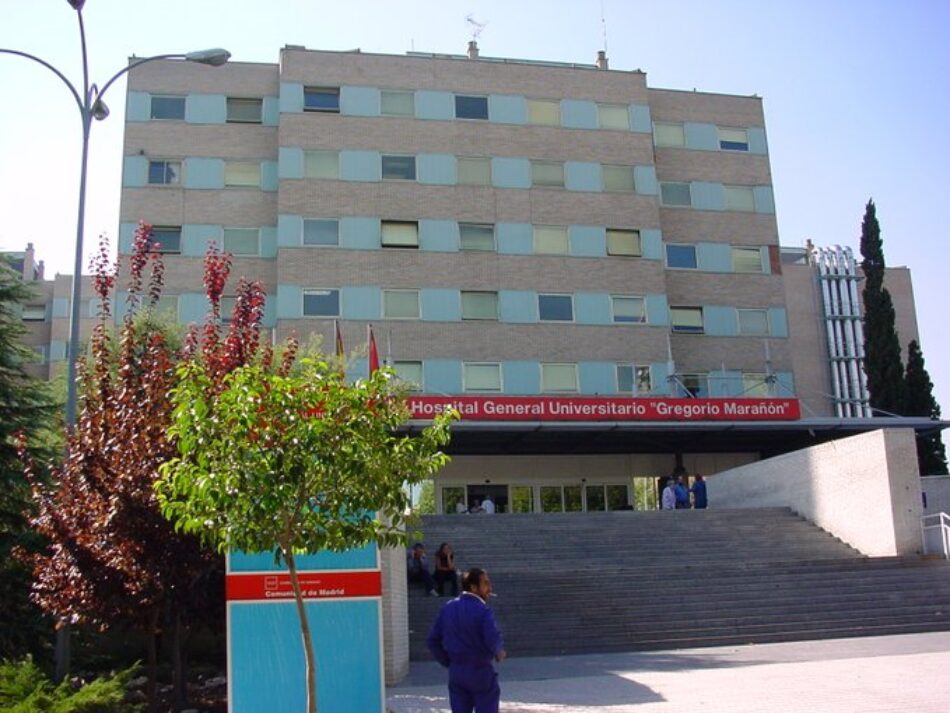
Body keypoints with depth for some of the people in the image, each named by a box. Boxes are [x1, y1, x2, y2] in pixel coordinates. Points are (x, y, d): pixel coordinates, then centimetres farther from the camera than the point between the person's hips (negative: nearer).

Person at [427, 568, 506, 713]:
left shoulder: (448, 608, 5)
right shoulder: (482, 611, -16)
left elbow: (432, 640, 7)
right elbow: (493, 641, -26)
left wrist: (448, 662, 12)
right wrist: (500, 653, -4)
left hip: (456, 672, 6)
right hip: (480, 673, -6)